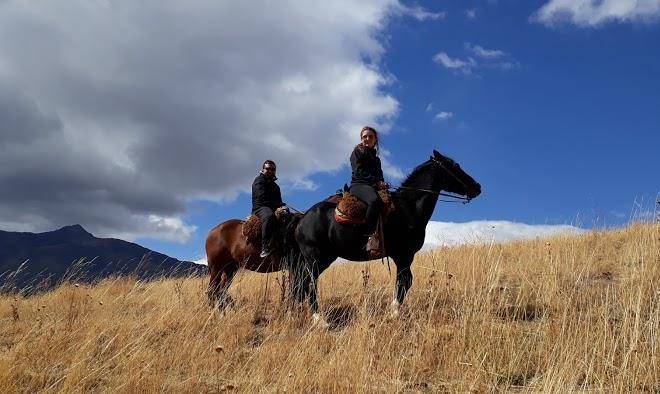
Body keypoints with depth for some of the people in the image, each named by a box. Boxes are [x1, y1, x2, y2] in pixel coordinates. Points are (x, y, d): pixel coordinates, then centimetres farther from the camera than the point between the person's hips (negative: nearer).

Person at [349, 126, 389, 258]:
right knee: (375, 200, -39)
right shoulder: (357, 152, 11)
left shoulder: (376, 158, 31)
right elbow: (360, 172, -3)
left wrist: (382, 184, -1)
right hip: (358, 185, -7)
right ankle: (371, 237, -41)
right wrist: (377, 182, -13)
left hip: (374, 187, 7)